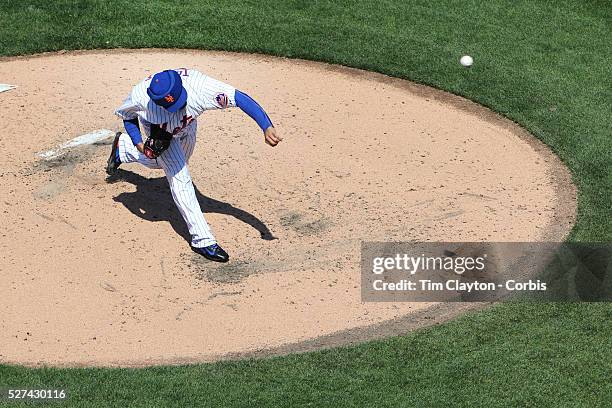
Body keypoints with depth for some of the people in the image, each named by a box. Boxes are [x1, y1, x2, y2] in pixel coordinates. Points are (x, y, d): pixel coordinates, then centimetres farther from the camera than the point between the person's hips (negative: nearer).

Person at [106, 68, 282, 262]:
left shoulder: (198, 86, -46)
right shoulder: (140, 97, -42)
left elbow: (240, 98, -48)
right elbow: (127, 115, -17)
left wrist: (267, 127, -59)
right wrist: (139, 143, -29)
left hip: (186, 124, 3)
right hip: (158, 129, -3)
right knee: (179, 177, -14)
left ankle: (123, 147, 52)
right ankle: (202, 239, -6)